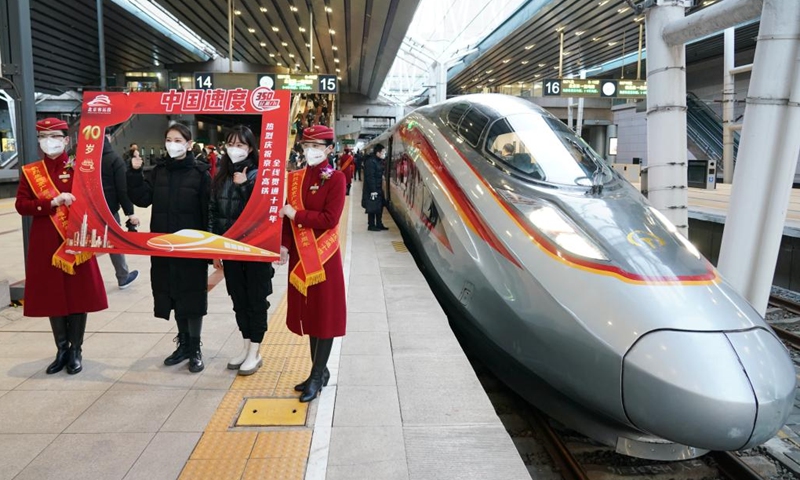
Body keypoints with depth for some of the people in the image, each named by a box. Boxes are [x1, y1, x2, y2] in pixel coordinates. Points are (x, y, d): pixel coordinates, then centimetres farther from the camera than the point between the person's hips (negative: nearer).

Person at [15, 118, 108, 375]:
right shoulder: (30, 171, 5)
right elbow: (21, 205, -3)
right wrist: (52, 203, -18)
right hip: (45, 246, 2)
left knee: (78, 296, 3)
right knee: (52, 297, 8)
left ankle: (76, 351, 16)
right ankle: (61, 350, 22)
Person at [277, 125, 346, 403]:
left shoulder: (335, 178, -9)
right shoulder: (295, 178, 8)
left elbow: (330, 219, -18)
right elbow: (288, 215, 11)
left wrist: (295, 214, -14)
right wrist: (284, 246, 1)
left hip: (324, 256, -6)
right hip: (300, 256, 6)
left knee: (325, 314, 3)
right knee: (308, 313, 13)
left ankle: (317, 376, 13)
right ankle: (320, 371, 27)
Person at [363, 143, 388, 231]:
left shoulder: (378, 161, 11)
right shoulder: (371, 162, -20)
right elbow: (370, 177, -23)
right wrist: (373, 190, -23)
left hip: (378, 188, 10)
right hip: (372, 190, -10)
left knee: (379, 207, 15)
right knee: (372, 208, -1)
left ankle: (379, 224, 25)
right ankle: (371, 225, 9)